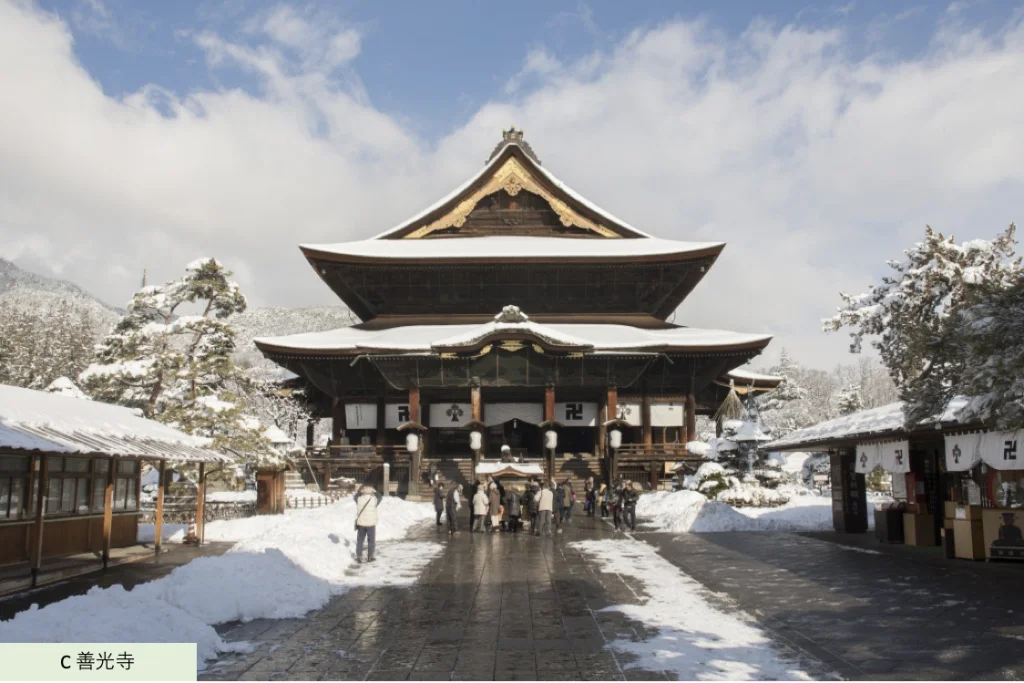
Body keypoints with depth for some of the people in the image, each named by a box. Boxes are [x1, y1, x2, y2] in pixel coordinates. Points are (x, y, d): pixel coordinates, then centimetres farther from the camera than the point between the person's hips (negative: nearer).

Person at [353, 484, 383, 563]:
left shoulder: (359, 499, -8)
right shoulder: (374, 499, -12)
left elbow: (355, 496, 15)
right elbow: (380, 497, 10)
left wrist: (359, 490, 9)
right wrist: (374, 491, 11)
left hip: (361, 523, 2)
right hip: (371, 523, -2)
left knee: (360, 540, 14)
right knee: (371, 541, 11)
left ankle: (359, 556, 15)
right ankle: (370, 557, 15)